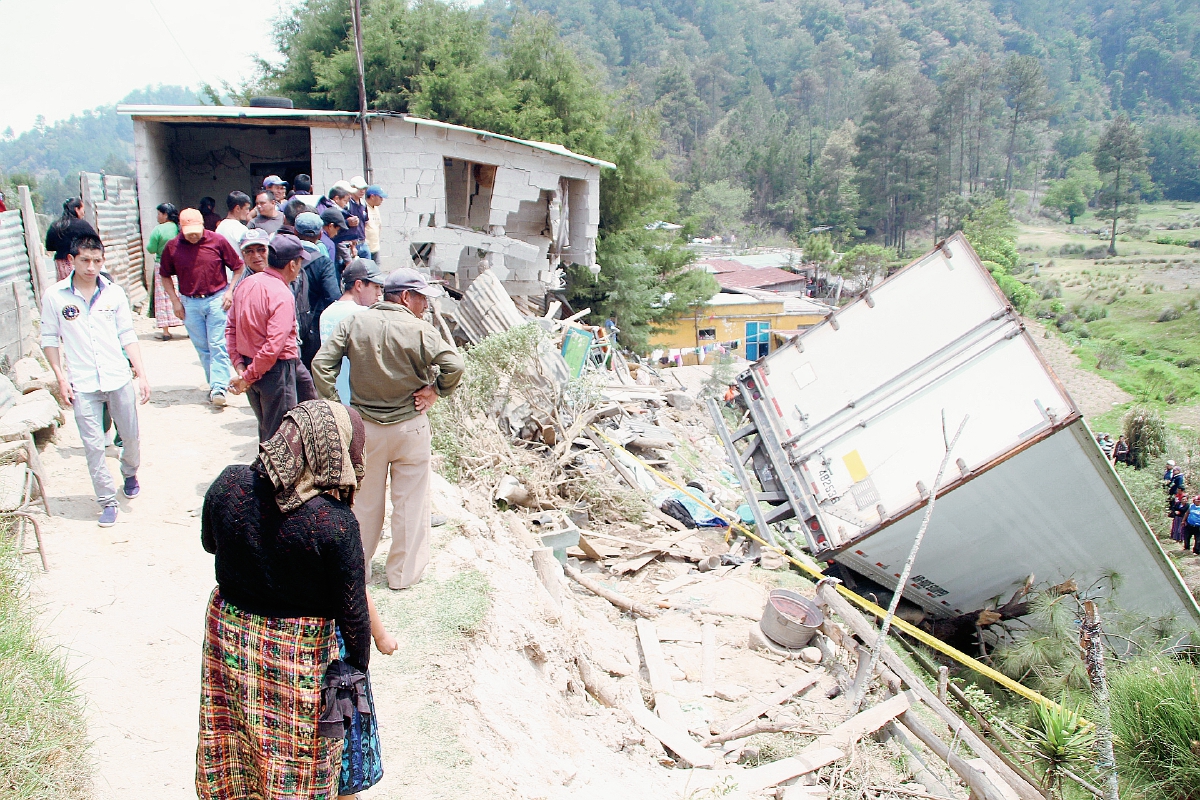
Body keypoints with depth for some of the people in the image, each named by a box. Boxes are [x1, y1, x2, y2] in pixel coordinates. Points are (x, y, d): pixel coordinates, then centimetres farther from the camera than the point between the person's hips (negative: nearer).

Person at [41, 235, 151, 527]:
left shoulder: (114, 293, 0)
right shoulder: (54, 296, -4)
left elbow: (127, 335, 5)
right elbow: (50, 339, 3)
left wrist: (141, 373, 1)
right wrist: (61, 377, -4)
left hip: (119, 379, 2)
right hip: (82, 385, -1)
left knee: (131, 435, 14)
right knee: (93, 446, 2)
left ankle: (130, 473, 43)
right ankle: (107, 501, 14)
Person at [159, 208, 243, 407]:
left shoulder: (218, 241, -6)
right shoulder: (172, 247, 0)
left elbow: (238, 267, 4)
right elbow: (165, 275, 12)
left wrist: (230, 290, -5)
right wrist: (175, 300, 4)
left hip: (216, 299, -3)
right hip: (189, 303, 3)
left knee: (218, 345, -7)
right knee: (202, 348, 8)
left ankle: (218, 389, -8)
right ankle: (215, 384, 19)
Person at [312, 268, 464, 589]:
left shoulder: (354, 322, -3)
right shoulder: (419, 330, -15)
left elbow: (321, 363, -6)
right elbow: (453, 365, -24)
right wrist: (434, 391, -7)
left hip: (365, 427, 4)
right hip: (410, 427, -3)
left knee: (364, 501, 17)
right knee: (410, 502, 11)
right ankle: (403, 573, 21)